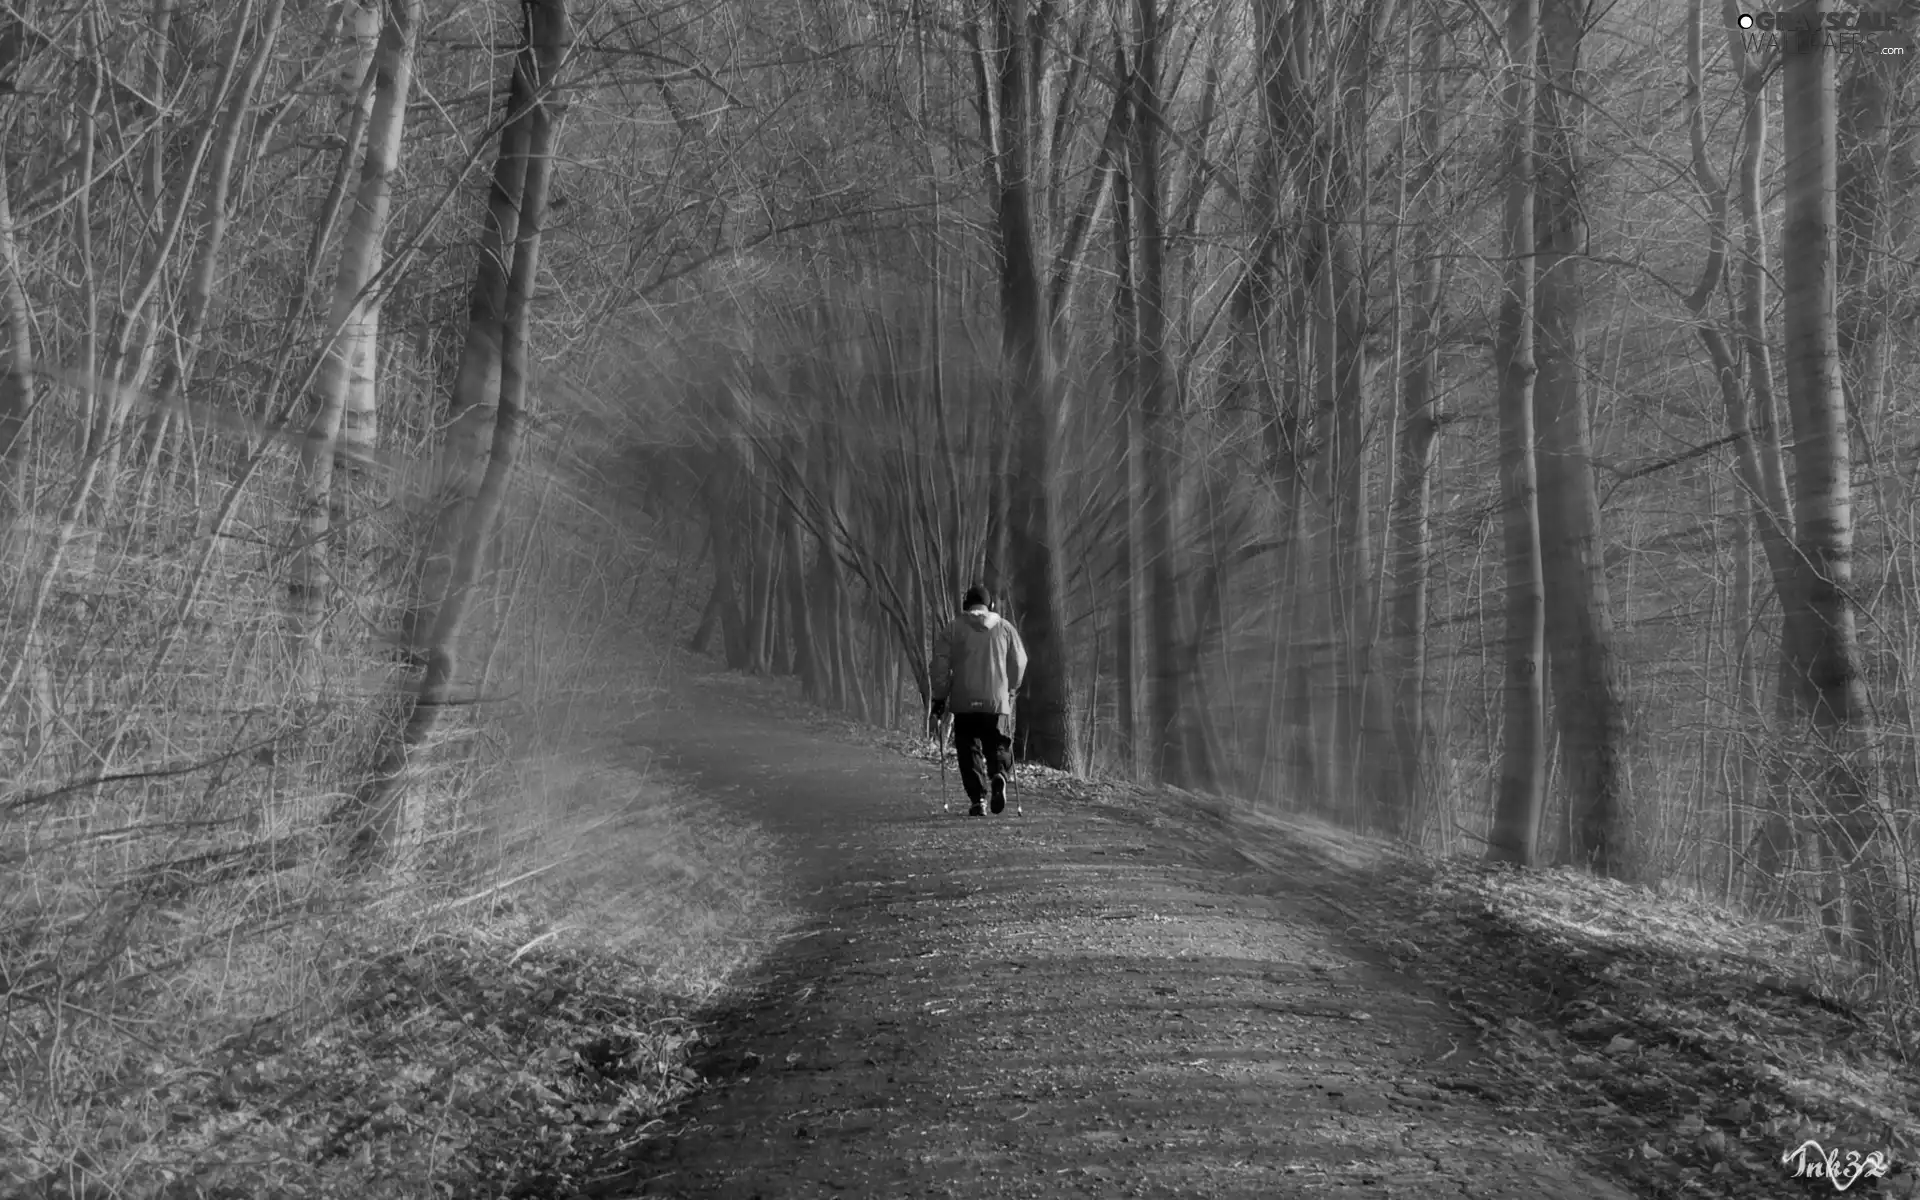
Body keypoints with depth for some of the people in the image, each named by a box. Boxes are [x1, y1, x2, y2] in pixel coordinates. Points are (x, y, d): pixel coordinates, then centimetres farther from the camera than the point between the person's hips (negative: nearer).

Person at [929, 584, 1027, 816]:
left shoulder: (955, 628, 3)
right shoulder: (1005, 628, 8)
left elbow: (941, 665, 0)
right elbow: (1019, 663, 10)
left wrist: (939, 702, 5)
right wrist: (1010, 690, 26)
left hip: (964, 703, -1)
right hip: (998, 702, 1)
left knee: (969, 750, 8)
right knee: (998, 745, 13)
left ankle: (977, 800, -4)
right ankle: (998, 775, -18)